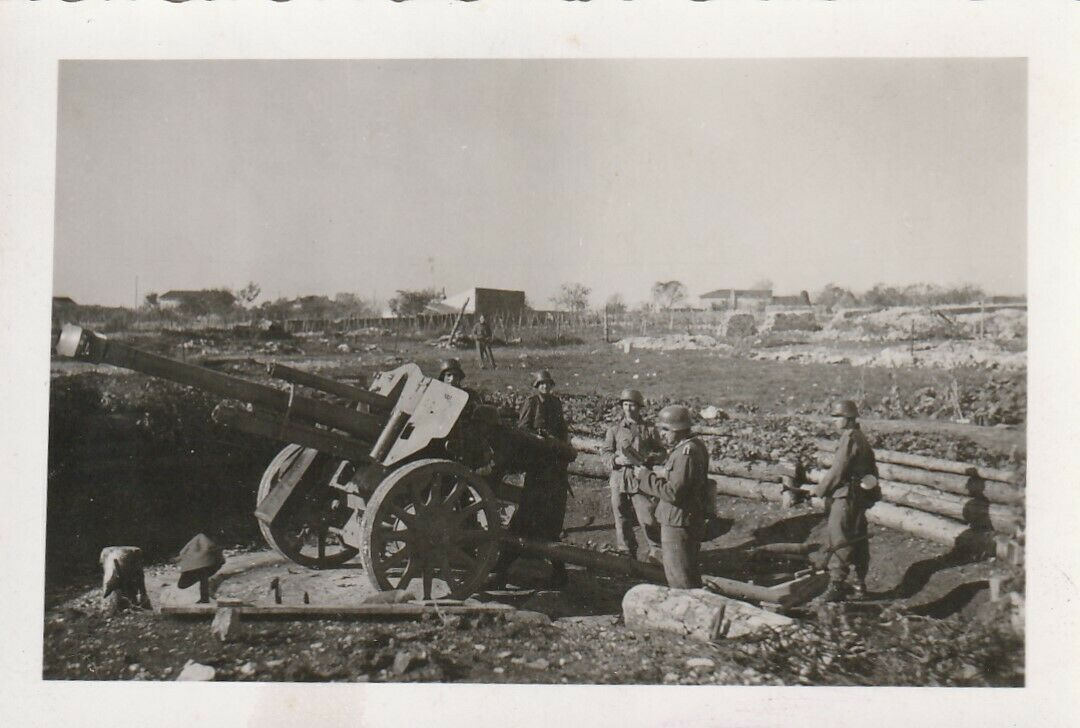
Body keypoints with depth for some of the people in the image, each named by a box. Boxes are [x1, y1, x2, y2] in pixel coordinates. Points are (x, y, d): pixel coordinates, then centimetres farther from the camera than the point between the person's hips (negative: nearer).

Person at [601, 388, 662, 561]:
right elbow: (605, 453, 6)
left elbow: (661, 452, 9)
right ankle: (626, 552, 23)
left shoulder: (649, 429, 5)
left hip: (641, 478, -2)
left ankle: (657, 551, 10)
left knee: (647, 518, -6)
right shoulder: (614, 429, 8)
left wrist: (647, 458, -12)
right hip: (619, 479, 2)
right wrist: (617, 459, -15)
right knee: (622, 519, 9)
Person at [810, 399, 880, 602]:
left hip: (846, 496, -10)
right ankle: (860, 584, 22)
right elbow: (872, 467, 20)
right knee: (858, 540, 14)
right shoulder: (861, 438, 14)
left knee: (839, 542, -6)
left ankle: (837, 584, -6)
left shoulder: (849, 439, -16)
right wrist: (871, 484, 26)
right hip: (861, 497, 10)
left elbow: (837, 471, -17)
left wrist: (819, 490, -8)